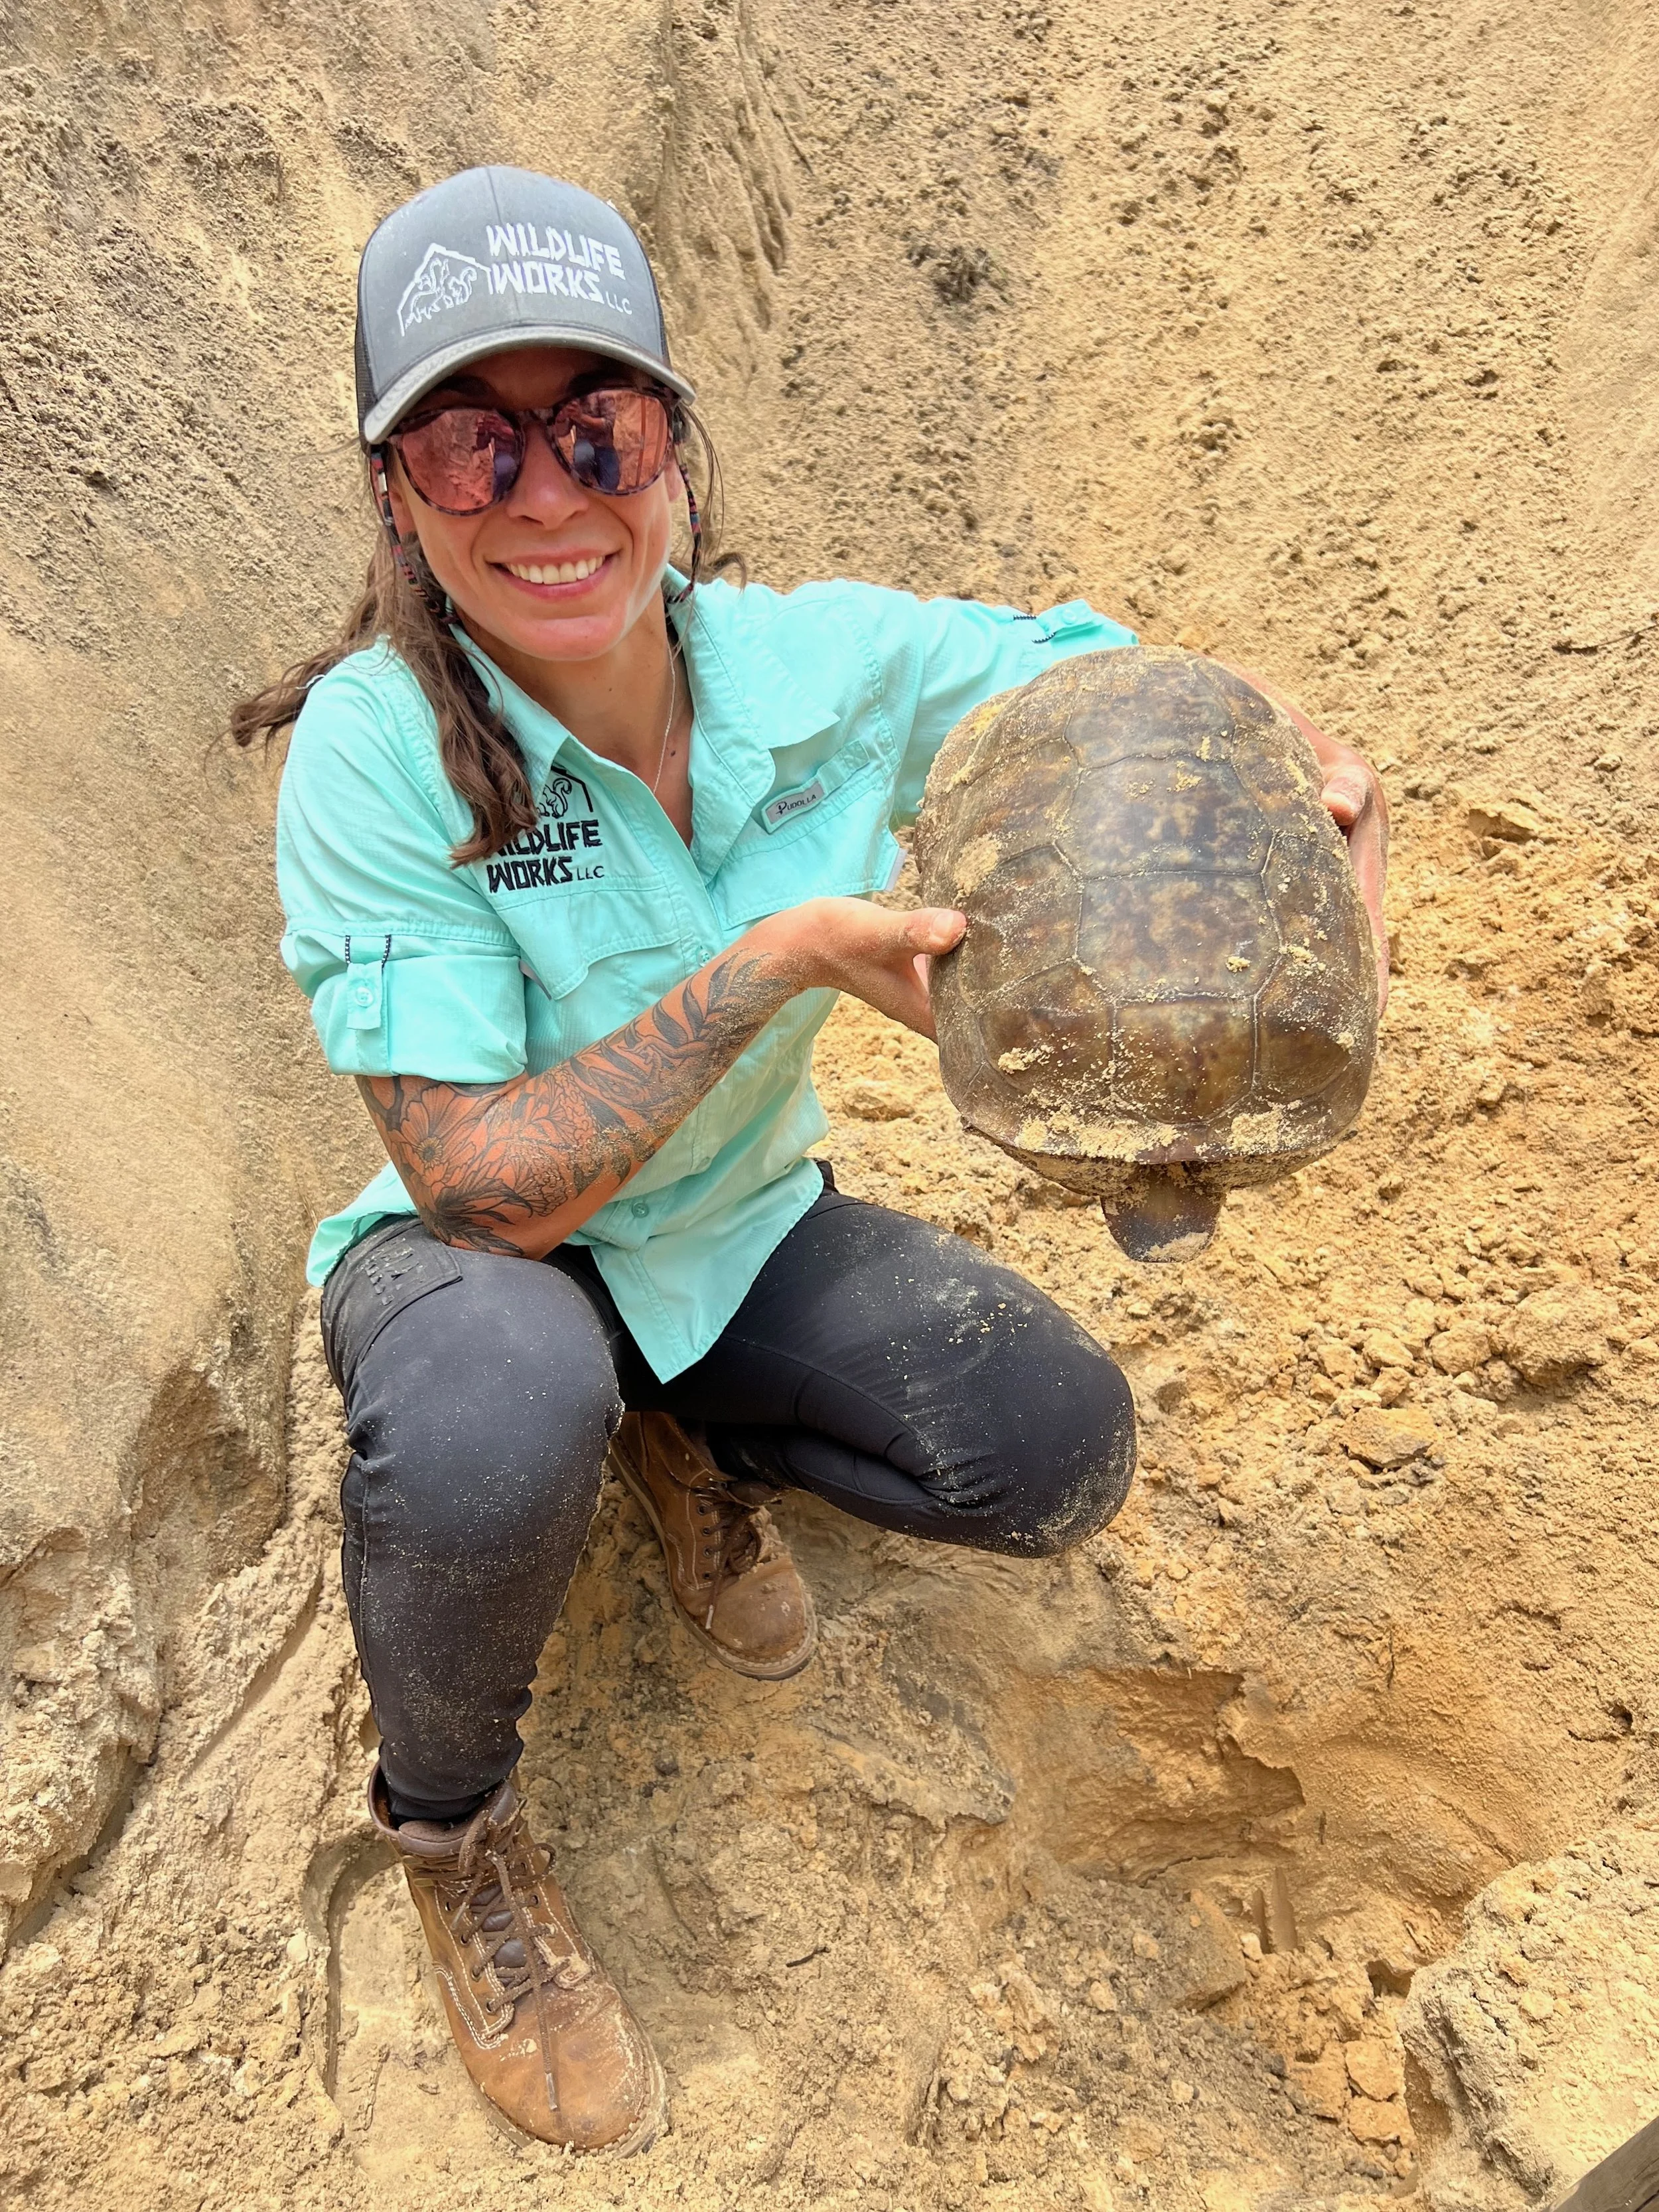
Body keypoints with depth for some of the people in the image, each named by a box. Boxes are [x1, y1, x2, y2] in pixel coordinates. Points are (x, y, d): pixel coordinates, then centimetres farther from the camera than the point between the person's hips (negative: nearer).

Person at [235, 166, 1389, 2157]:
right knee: (504, 1390, -38)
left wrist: (1305, 787, -24)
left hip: (737, 1232, 4)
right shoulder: (371, 750, -26)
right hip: (473, 1266, -3)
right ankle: (446, 1825, -3)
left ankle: (696, 1449, 18)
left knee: (1064, 1454, -11)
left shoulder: (816, 665, -17)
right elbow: (484, 1188, -29)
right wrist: (776, 960, -37)